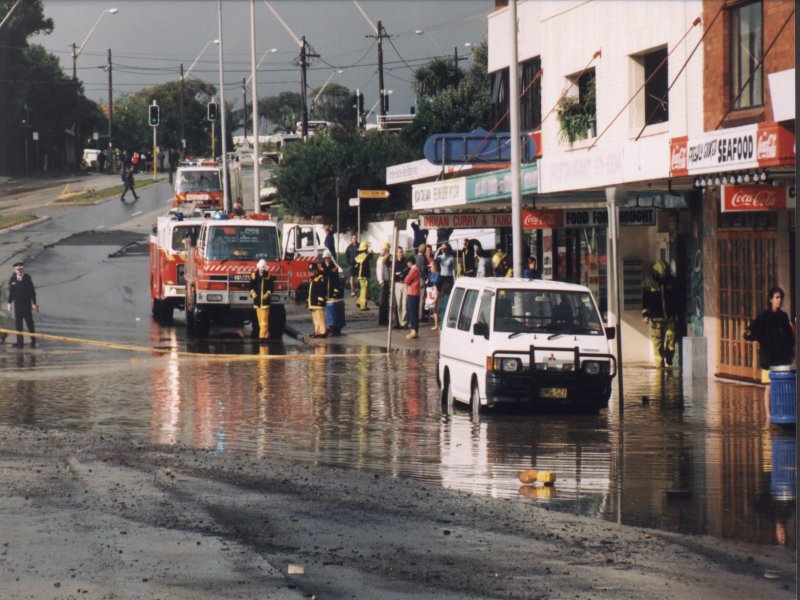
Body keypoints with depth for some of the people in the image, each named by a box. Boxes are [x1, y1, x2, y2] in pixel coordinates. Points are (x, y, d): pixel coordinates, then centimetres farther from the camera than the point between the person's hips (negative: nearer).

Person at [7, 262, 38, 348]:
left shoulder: (28, 278, -8)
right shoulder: (12, 280, 0)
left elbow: (32, 292, -4)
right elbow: (11, 292, 7)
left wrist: (34, 303, -5)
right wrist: (9, 303, 4)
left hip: (27, 304, -2)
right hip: (17, 305, 2)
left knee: (29, 322, 4)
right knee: (18, 323, 4)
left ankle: (33, 341, 15)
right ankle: (19, 342, 10)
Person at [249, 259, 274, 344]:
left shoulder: (268, 276, -2)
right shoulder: (254, 275, 5)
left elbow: (272, 287, 2)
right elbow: (251, 285, 11)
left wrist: (268, 293, -15)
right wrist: (252, 292, -7)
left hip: (265, 300, -4)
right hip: (257, 300, 4)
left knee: (264, 320, -10)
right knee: (260, 320, 7)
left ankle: (263, 336, -12)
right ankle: (266, 335, 17)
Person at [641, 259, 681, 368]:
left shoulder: (671, 280, 5)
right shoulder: (648, 281, -2)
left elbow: (677, 297, 14)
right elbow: (645, 298, 1)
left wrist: (677, 312, 14)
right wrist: (645, 314, -5)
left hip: (670, 316, 2)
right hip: (656, 317, -2)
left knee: (670, 338, -2)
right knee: (657, 341, -3)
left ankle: (669, 361, 13)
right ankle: (660, 362, 1)